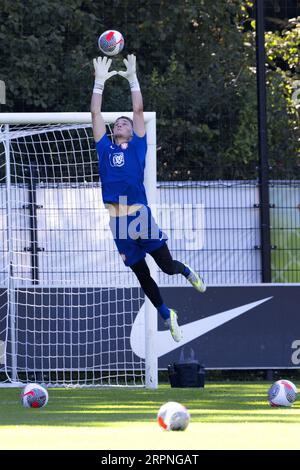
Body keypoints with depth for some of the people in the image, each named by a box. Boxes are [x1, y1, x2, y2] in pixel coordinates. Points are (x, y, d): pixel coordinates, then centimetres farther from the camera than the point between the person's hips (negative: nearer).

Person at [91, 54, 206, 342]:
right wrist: (100, 81, 6)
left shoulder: (137, 147, 8)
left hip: (140, 214, -2)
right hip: (116, 219, 2)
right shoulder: (105, 148, 11)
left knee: (167, 266, -3)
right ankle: (167, 316, 26)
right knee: (141, 274, 9)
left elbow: (138, 110, 4)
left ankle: (186, 272, 34)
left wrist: (132, 78, 3)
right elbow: (95, 113, 9)